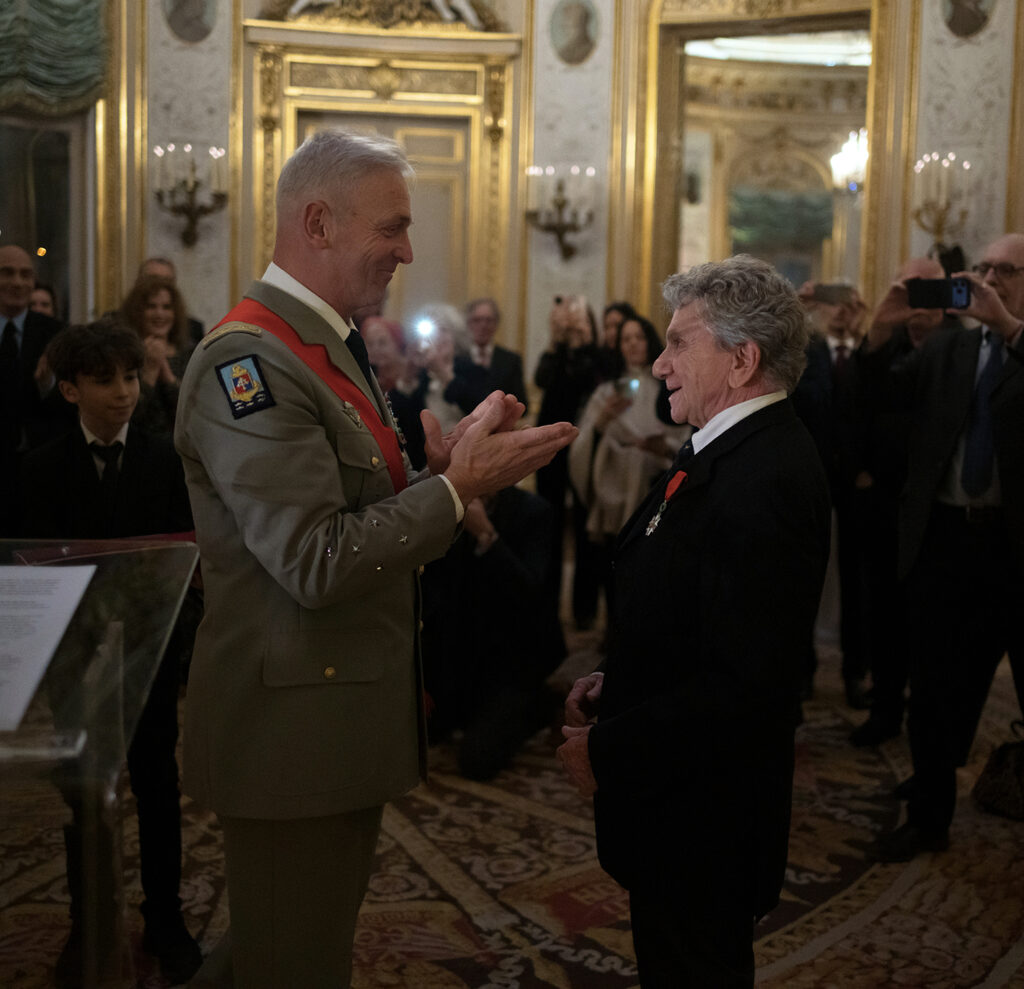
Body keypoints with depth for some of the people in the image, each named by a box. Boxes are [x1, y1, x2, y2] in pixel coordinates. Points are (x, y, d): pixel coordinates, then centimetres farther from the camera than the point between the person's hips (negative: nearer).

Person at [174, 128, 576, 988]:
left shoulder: (332, 347, 11)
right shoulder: (250, 363, -21)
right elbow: (313, 563, -26)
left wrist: (441, 464, -3)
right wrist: (456, 486, -21)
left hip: (345, 715, 10)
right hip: (296, 724, -9)